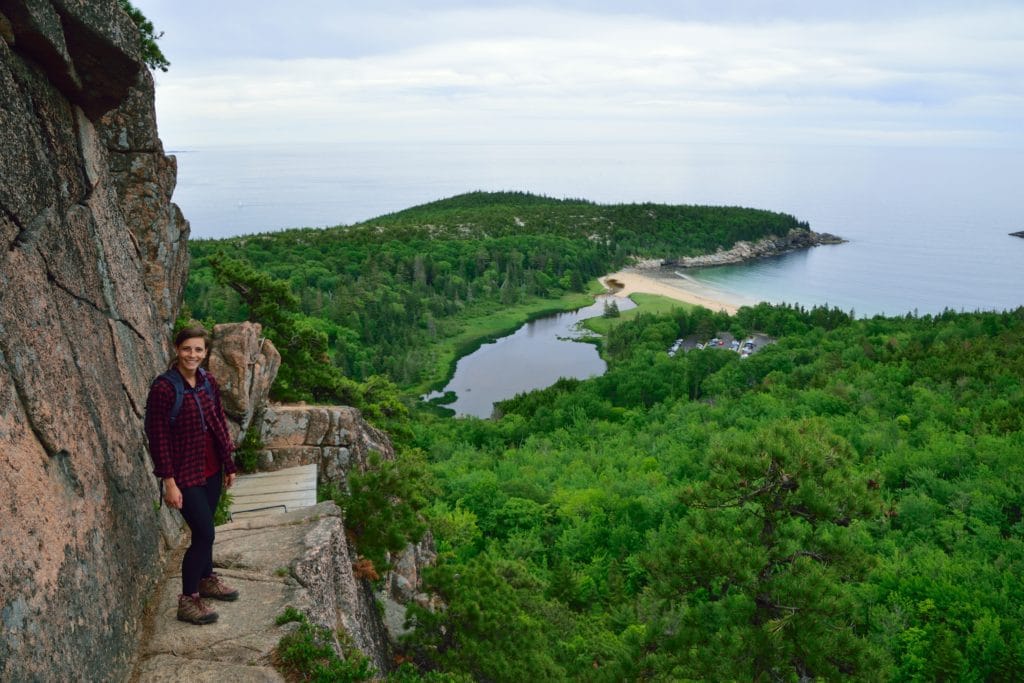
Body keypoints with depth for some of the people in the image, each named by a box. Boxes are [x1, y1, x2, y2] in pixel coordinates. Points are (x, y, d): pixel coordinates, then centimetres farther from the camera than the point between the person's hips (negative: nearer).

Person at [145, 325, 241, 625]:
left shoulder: (208, 381, 1)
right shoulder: (163, 387, -18)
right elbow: (158, 437, -17)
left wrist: (229, 464, 13)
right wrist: (169, 482, -17)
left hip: (211, 468, 6)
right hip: (185, 473, -6)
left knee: (205, 529, 19)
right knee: (205, 532, -6)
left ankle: (206, 579, 40)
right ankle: (188, 600, 9)